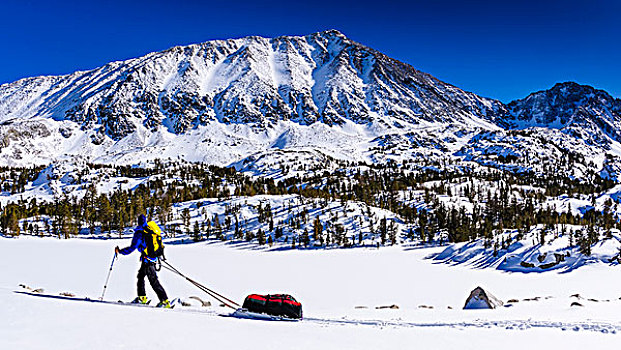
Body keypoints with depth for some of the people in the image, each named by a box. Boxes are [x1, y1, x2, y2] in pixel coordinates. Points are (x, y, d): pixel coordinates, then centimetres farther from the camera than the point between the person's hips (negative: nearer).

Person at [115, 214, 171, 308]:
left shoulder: (139, 233, -12)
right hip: (154, 257, 8)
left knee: (154, 281, -2)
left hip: (147, 259, -8)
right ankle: (142, 297, 20)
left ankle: (165, 301, -5)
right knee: (140, 276, 19)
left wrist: (120, 251, -1)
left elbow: (132, 248, -14)